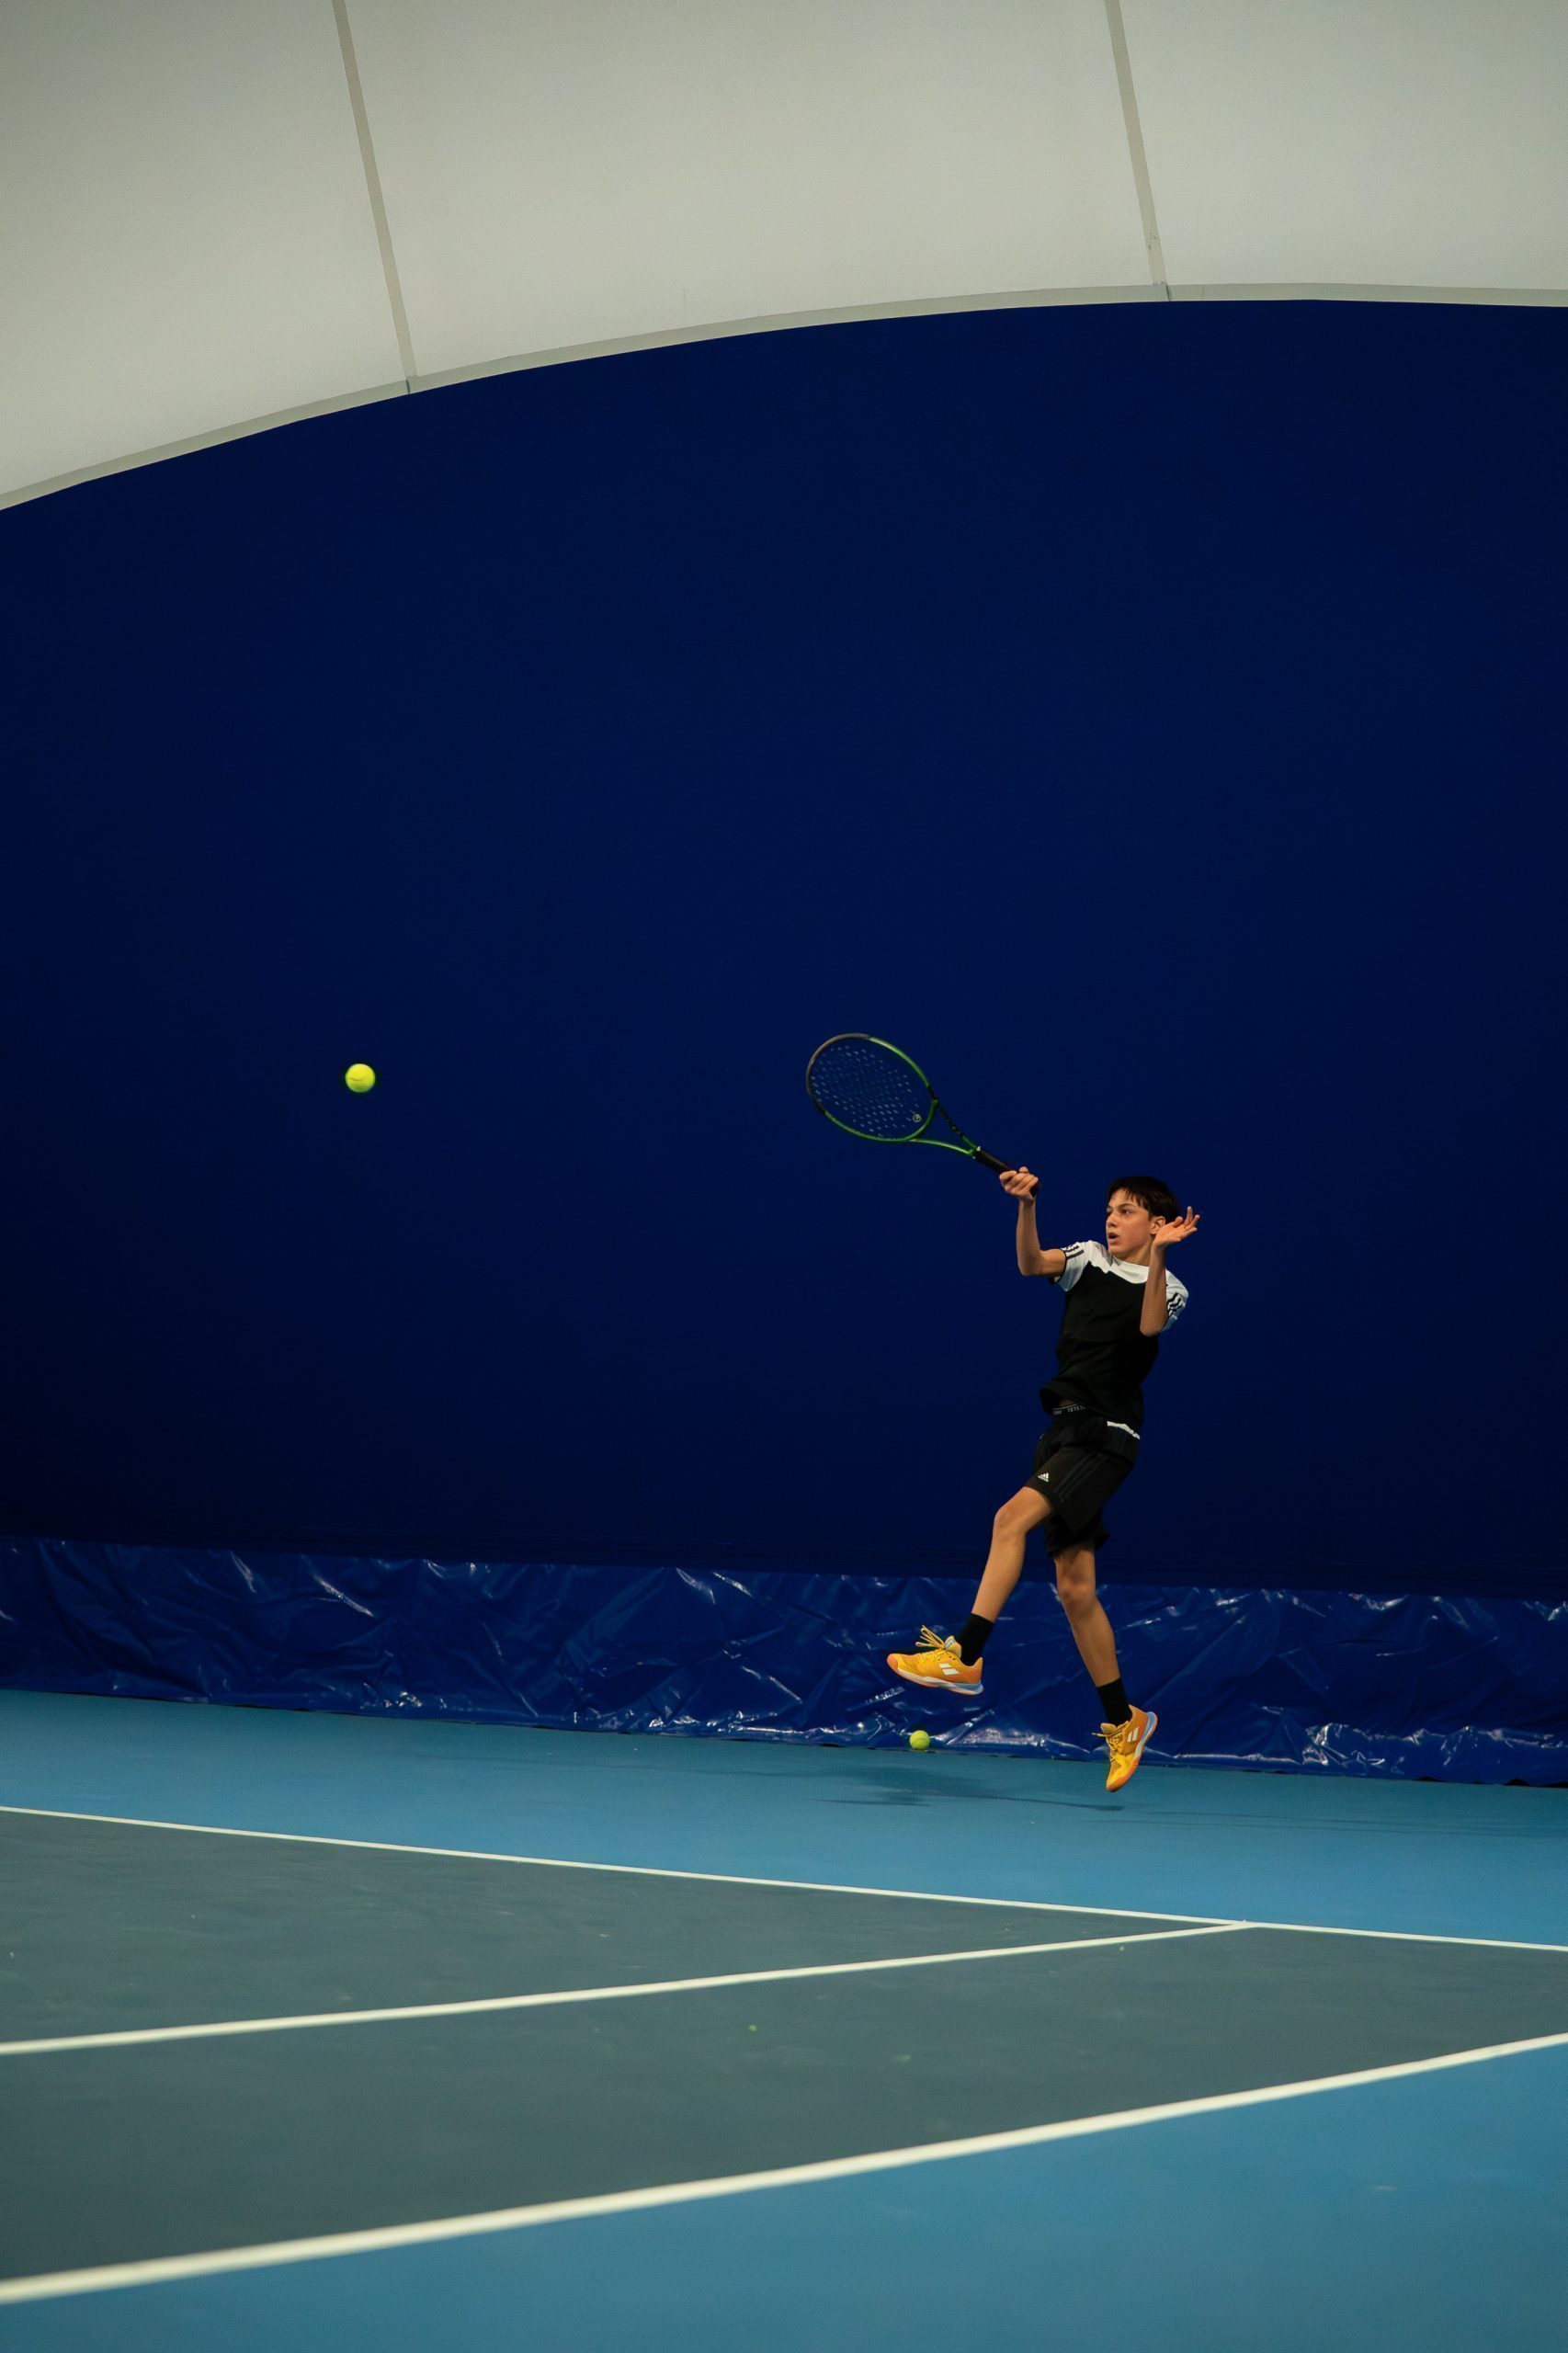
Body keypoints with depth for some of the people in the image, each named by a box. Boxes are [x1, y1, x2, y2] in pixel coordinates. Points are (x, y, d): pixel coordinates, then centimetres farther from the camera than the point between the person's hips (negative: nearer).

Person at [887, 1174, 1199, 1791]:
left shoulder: (1170, 1287, 1)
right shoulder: (1088, 1259, 13)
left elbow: (1150, 1324, -22)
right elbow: (1031, 1264, -6)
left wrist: (1157, 1253, -33)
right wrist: (1026, 1206, -21)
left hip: (1107, 1437, -6)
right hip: (1064, 1432, 6)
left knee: (1013, 1516, -27)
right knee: (1074, 1587, 6)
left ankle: (964, 1655, -28)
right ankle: (1124, 1721, 17)